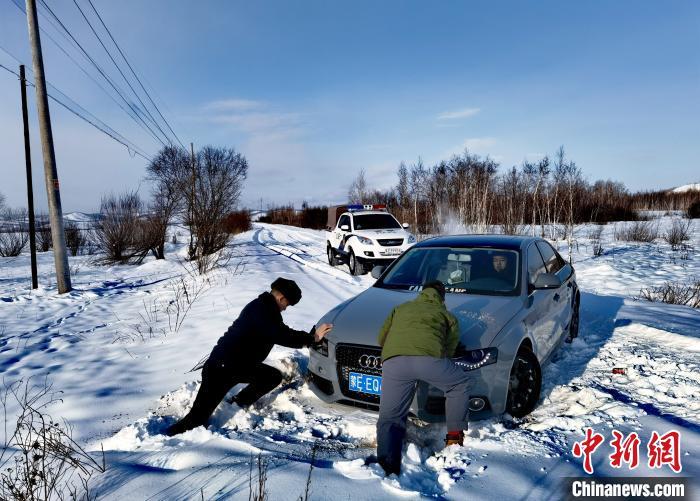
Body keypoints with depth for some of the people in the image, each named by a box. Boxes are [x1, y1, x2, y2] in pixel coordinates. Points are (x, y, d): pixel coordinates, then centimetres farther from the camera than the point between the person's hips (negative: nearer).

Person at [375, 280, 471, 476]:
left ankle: (387, 462, -10)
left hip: (393, 362, 2)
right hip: (428, 358, -2)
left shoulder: (400, 308, 37)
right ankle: (455, 435, 25)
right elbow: (450, 348, 23)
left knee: (389, 416, 11)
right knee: (461, 384, 26)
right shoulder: (447, 315, 31)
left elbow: (381, 338, 35)